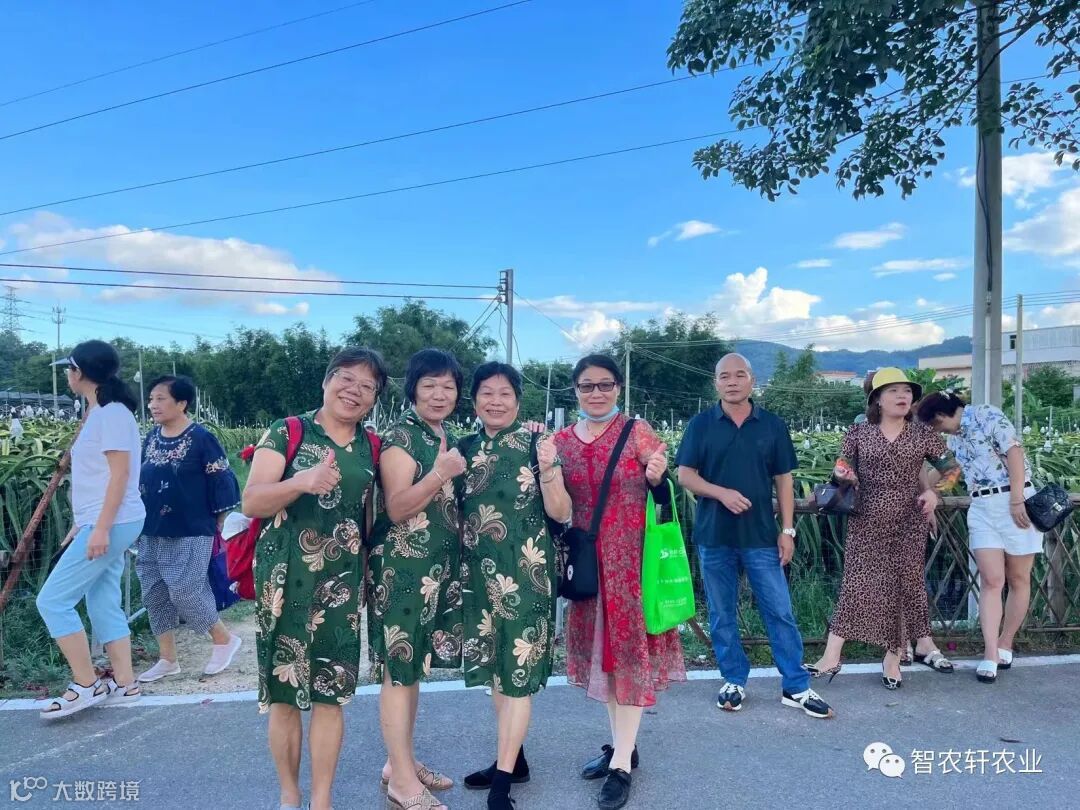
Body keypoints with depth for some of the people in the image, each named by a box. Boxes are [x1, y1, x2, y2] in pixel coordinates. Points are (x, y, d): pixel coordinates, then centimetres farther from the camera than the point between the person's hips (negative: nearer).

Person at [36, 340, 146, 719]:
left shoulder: (112, 413, -14)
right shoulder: (99, 413, 16)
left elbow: (120, 474, -20)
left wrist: (101, 528, -23)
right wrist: (81, 525, 21)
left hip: (112, 525, -10)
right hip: (101, 525, 10)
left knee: (52, 600, -5)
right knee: (103, 604, 11)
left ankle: (86, 685, 3)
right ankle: (124, 683, 17)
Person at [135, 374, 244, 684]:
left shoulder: (201, 438, -14)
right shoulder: (151, 437, 7)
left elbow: (221, 481, -12)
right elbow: (141, 478, 18)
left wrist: (215, 524, -9)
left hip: (189, 534, -7)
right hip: (151, 533, 8)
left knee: (185, 592, -8)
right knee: (155, 594, 11)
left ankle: (224, 639, 14)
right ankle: (167, 659, 24)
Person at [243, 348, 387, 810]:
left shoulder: (371, 448, 8)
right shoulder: (286, 433, -3)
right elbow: (251, 502, -11)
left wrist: (369, 571, 12)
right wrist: (303, 481, -28)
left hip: (343, 584, 3)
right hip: (285, 580, -2)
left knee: (331, 694, 5)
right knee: (284, 692, 7)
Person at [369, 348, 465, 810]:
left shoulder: (448, 438, 12)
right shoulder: (400, 436, -12)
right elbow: (396, 509, -19)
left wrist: (454, 474, 5)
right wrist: (439, 473, -31)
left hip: (438, 567, 8)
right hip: (401, 568, -8)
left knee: (415, 666, 17)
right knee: (398, 669, 1)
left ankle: (401, 762, 31)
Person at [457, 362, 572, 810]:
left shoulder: (536, 444, -6)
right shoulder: (465, 449, 7)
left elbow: (560, 514, -10)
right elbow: (455, 512, 14)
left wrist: (547, 470, -25)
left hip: (524, 573, -5)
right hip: (479, 573, 6)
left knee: (518, 669, 0)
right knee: (494, 667, 15)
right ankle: (512, 758, 32)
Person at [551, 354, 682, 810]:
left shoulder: (637, 432, -6)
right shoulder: (560, 441, 4)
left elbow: (660, 496, -5)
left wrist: (656, 477, -27)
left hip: (632, 555, -4)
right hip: (587, 559, 5)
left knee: (630, 647, 1)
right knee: (601, 647, 13)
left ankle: (622, 762, 11)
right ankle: (622, 743, 31)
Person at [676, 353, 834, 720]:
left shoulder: (773, 425, 4)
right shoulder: (701, 424, 0)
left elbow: (783, 480, 5)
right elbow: (685, 475, -2)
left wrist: (787, 530, 0)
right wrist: (722, 493, -18)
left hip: (761, 535, 0)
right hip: (713, 535, 0)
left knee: (780, 612, 4)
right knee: (722, 615, 10)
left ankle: (796, 688, 16)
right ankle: (734, 681, 25)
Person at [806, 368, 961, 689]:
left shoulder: (922, 434, 3)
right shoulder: (857, 433, 1)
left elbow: (951, 468, 13)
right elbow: (848, 477, 9)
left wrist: (932, 491, -4)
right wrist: (842, 476, -14)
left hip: (908, 521, 1)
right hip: (867, 521, -1)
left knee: (905, 582, 4)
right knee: (856, 582, -3)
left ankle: (894, 656, 19)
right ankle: (832, 656, 1)